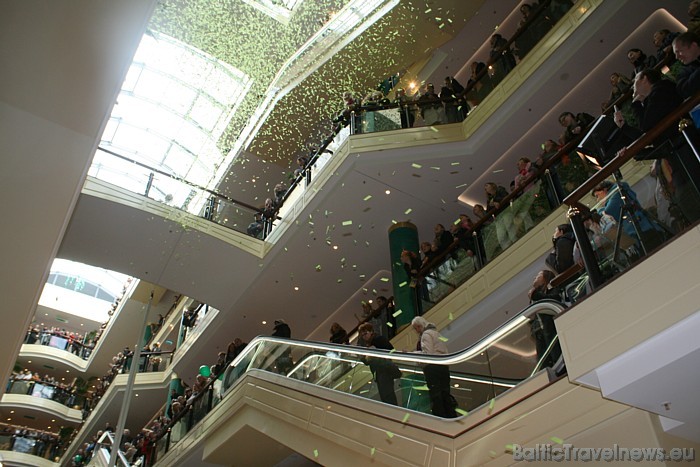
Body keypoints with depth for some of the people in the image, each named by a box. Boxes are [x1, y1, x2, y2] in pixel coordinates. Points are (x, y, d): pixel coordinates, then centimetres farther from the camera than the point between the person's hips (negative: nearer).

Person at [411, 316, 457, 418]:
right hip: (444, 365, 9)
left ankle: (439, 416, -5)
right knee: (445, 392, 10)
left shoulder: (426, 334, -6)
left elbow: (427, 353, -16)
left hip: (432, 366, -9)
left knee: (435, 394, -5)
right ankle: (451, 415, 12)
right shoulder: (436, 333, 23)